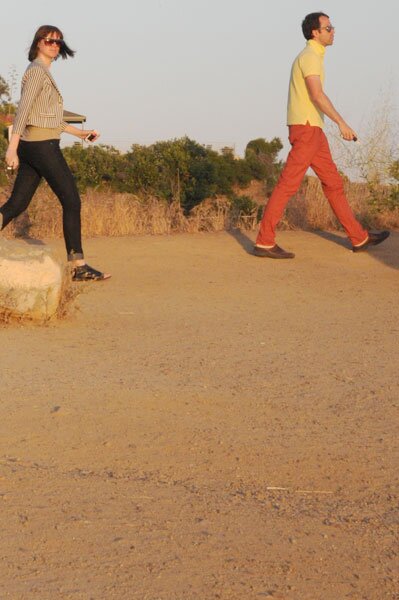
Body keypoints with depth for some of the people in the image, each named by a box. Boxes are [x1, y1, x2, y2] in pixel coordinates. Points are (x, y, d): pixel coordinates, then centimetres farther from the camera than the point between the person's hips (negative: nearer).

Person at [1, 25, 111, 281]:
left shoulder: (42, 73, 21)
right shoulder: (37, 70, -9)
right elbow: (23, 108, -19)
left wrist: (79, 132, 24)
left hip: (31, 145, 10)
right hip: (43, 145, -10)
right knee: (72, 201, -5)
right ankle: (79, 266, -4)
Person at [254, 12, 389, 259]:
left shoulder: (312, 57, 20)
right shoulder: (310, 56, -13)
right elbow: (317, 95, -26)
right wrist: (342, 123, -31)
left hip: (312, 130, 10)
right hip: (306, 128, -10)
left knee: (334, 182, 12)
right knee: (288, 185, -10)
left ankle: (359, 238, 17)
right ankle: (265, 242, -8)